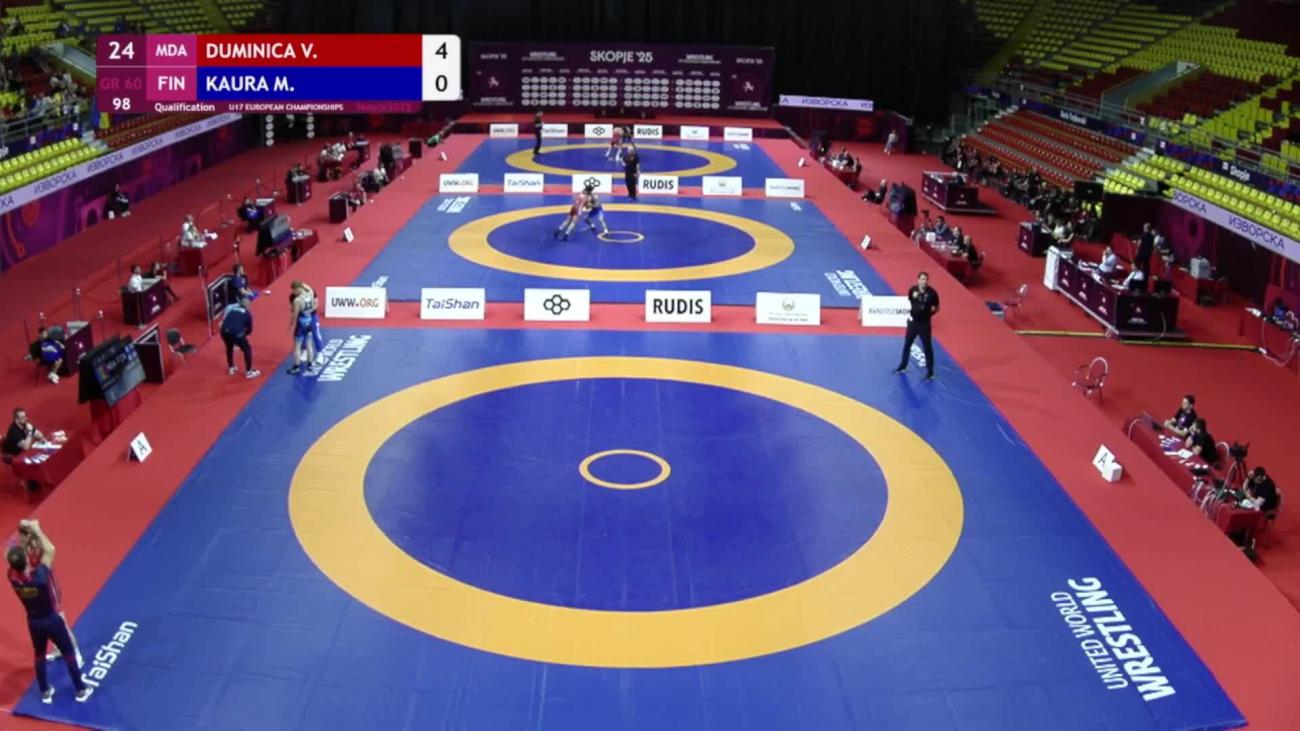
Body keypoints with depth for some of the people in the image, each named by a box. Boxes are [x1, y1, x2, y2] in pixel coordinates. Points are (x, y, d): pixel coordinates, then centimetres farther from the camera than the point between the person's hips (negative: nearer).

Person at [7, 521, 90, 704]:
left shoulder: (12, 577, -22)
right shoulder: (39, 575, -34)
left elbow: (13, 557, -2)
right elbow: (50, 549, -21)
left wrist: (26, 535, -6)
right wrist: (36, 530, -14)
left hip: (34, 622, 4)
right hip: (53, 620, -4)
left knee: (39, 656, 25)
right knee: (69, 654, 15)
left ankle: (45, 692, 39)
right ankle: (81, 690, 27)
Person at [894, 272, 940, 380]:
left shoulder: (932, 293, -15)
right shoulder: (913, 290, -7)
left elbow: (937, 308, -2)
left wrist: (929, 313, -13)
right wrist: (908, 312, 4)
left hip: (924, 323, -4)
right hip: (912, 321, 4)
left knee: (927, 347, 2)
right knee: (907, 344, 18)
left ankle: (930, 372, 12)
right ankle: (902, 366, 36)